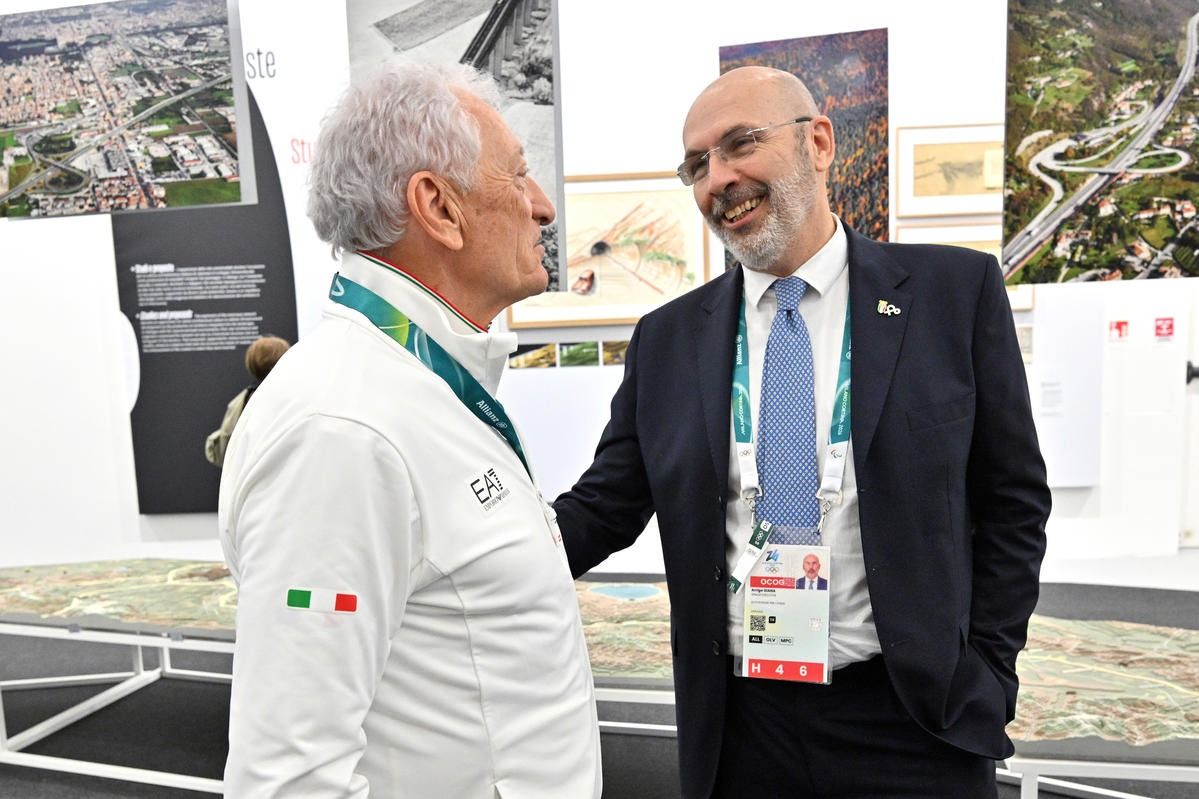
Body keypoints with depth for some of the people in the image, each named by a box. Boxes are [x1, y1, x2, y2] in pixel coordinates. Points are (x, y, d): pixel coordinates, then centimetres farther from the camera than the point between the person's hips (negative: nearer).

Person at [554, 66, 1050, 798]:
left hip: (913, 719, -2)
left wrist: (984, 669, -3)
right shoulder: (668, 338, 1)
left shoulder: (956, 290, -4)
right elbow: (604, 505, 2)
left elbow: (1012, 497, 1)